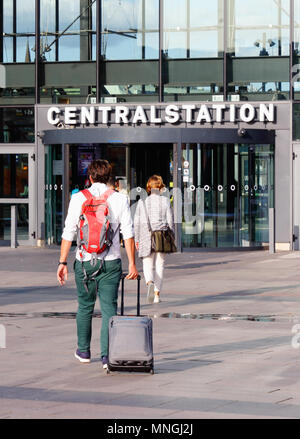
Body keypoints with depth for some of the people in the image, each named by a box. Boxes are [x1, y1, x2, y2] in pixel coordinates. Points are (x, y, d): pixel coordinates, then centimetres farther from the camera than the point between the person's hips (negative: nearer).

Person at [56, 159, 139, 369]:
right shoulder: (120, 199, 0)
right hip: (111, 262, -1)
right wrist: (132, 263, -1)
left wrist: (63, 261, -2)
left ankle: (83, 351, 29)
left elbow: (69, 232, -4)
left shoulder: (78, 198, -1)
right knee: (109, 308, 1)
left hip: (85, 261, 1)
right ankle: (107, 355, -9)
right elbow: (128, 233, -3)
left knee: (85, 306, 17)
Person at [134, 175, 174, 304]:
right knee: (159, 265, 10)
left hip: (146, 236, 0)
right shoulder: (165, 201, -2)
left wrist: (136, 239, 9)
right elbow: (170, 220, 0)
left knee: (147, 264, 7)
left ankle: (150, 282, -25)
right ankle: (157, 294, 8)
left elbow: (137, 222, 2)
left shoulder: (142, 201, 0)